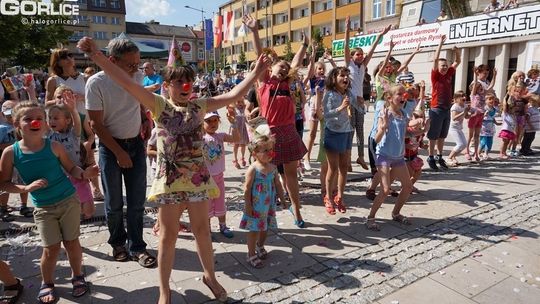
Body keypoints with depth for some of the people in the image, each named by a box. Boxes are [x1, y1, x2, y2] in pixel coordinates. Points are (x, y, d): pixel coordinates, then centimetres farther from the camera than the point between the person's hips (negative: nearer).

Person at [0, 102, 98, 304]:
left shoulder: (54, 147, -7)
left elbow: (71, 169, 2)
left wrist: (84, 173, -19)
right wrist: (27, 187, -17)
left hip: (69, 201, 0)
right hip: (43, 208, 0)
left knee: (72, 242, 9)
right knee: (51, 248, 1)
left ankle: (78, 276, 33)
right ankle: (47, 283, 29)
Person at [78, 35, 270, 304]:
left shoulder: (200, 106, 4)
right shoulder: (159, 105, -3)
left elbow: (233, 95, -2)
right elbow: (127, 83, -13)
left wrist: (256, 72, -6)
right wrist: (97, 56, -21)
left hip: (197, 177, 2)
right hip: (168, 178, -2)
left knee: (202, 230, 15)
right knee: (168, 235, 10)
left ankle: (210, 276, 38)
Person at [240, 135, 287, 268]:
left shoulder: (273, 168, 1)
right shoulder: (253, 169, -17)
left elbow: (278, 185, 10)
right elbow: (247, 188, -15)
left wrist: (283, 200, 13)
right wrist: (248, 206, -15)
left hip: (269, 205, 6)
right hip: (256, 206, -6)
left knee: (265, 228, 19)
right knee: (254, 230, 4)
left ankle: (260, 247, 44)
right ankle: (251, 255, 19)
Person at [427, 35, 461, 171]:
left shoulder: (449, 74, 9)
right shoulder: (435, 76, -6)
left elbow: (458, 62, 15)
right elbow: (435, 59, -16)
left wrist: (457, 51, -1)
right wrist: (441, 43, -15)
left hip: (447, 109, 6)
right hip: (436, 109, -6)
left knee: (442, 136, 13)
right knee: (433, 136, 1)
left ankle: (439, 157, 23)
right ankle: (431, 158, 9)